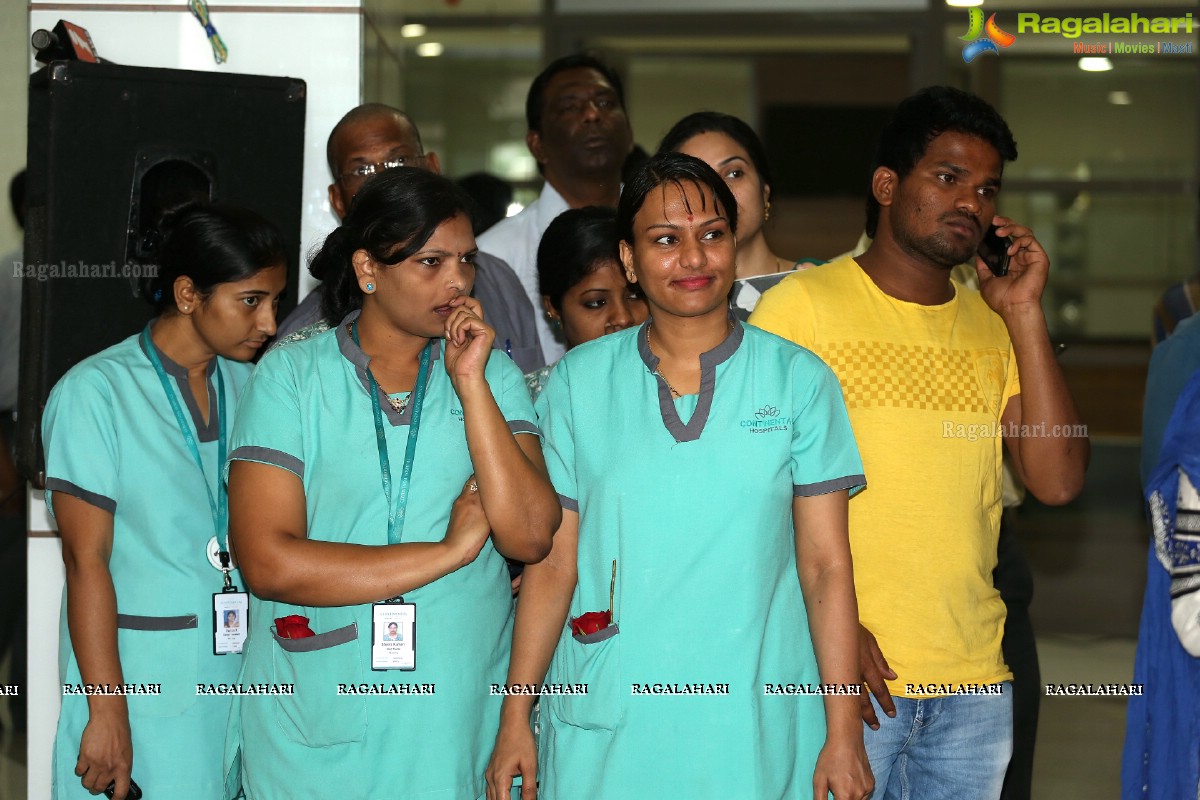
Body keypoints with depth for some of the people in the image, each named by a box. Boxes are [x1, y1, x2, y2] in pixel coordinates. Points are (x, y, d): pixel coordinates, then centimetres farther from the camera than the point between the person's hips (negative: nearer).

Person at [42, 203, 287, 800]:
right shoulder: (96, 393, -10)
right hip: (141, 688, -5)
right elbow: (87, 560, -12)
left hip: (237, 678, 5)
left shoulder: (245, 383, 8)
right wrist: (107, 715, -15)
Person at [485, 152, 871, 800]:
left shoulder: (800, 381, 2)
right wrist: (514, 720, 0)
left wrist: (844, 733, -5)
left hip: (757, 731, 0)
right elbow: (553, 563, 4)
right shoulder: (579, 381, 5)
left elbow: (826, 564, -1)